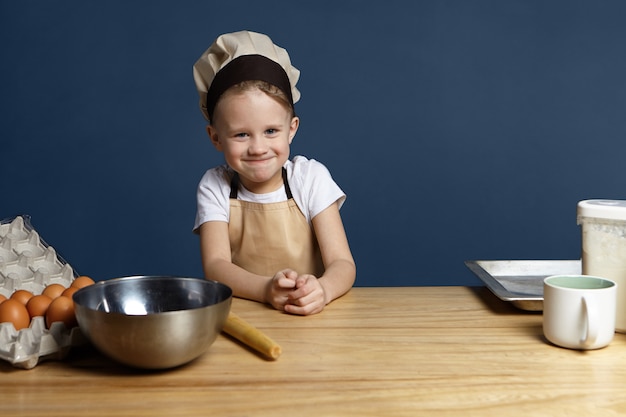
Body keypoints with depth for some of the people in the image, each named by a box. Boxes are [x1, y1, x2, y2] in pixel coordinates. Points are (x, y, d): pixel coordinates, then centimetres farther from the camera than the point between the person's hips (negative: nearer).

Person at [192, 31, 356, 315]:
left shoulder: (312, 177, -4)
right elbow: (215, 266, -13)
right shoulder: (215, 186, -2)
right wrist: (267, 289, -33)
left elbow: (343, 264, -10)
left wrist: (321, 289, -33)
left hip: (307, 315, 2)